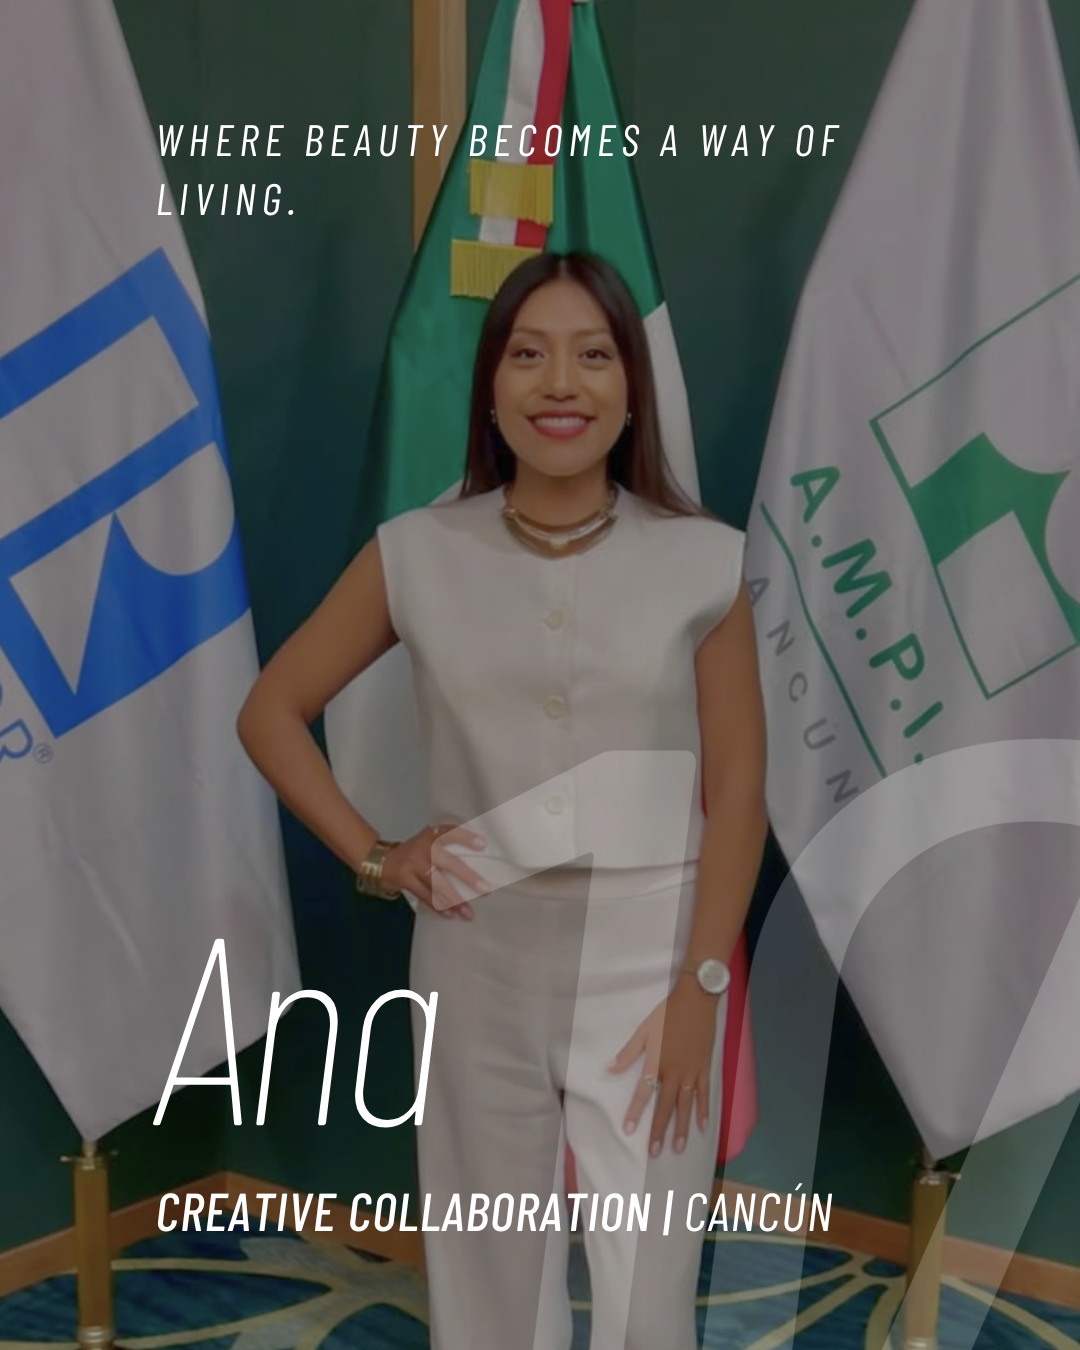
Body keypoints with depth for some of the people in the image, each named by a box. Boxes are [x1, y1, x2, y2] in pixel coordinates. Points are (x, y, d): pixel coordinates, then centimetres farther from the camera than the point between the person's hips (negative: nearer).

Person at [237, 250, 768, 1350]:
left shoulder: (702, 562, -4)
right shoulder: (419, 556, -2)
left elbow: (736, 789, -3)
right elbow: (271, 712, 7)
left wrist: (700, 987, -7)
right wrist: (373, 858, -1)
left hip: (647, 964, -1)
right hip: (480, 966, 1)